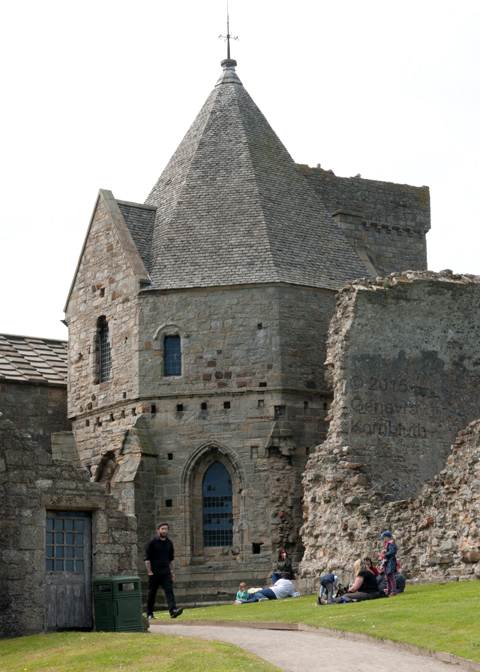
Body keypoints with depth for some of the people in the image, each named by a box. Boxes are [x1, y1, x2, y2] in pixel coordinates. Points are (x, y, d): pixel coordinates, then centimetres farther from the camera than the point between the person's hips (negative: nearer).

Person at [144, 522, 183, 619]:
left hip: (166, 572, 4)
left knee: (169, 590, -12)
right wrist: (150, 572, -14)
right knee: (151, 593, 4)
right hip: (154, 573, -4)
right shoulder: (151, 542, -4)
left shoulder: (169, 543, 12)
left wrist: (173, 571, 14)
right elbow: (147, 559, -6)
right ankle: (149, 614, 15)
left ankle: (173, 610, -24)